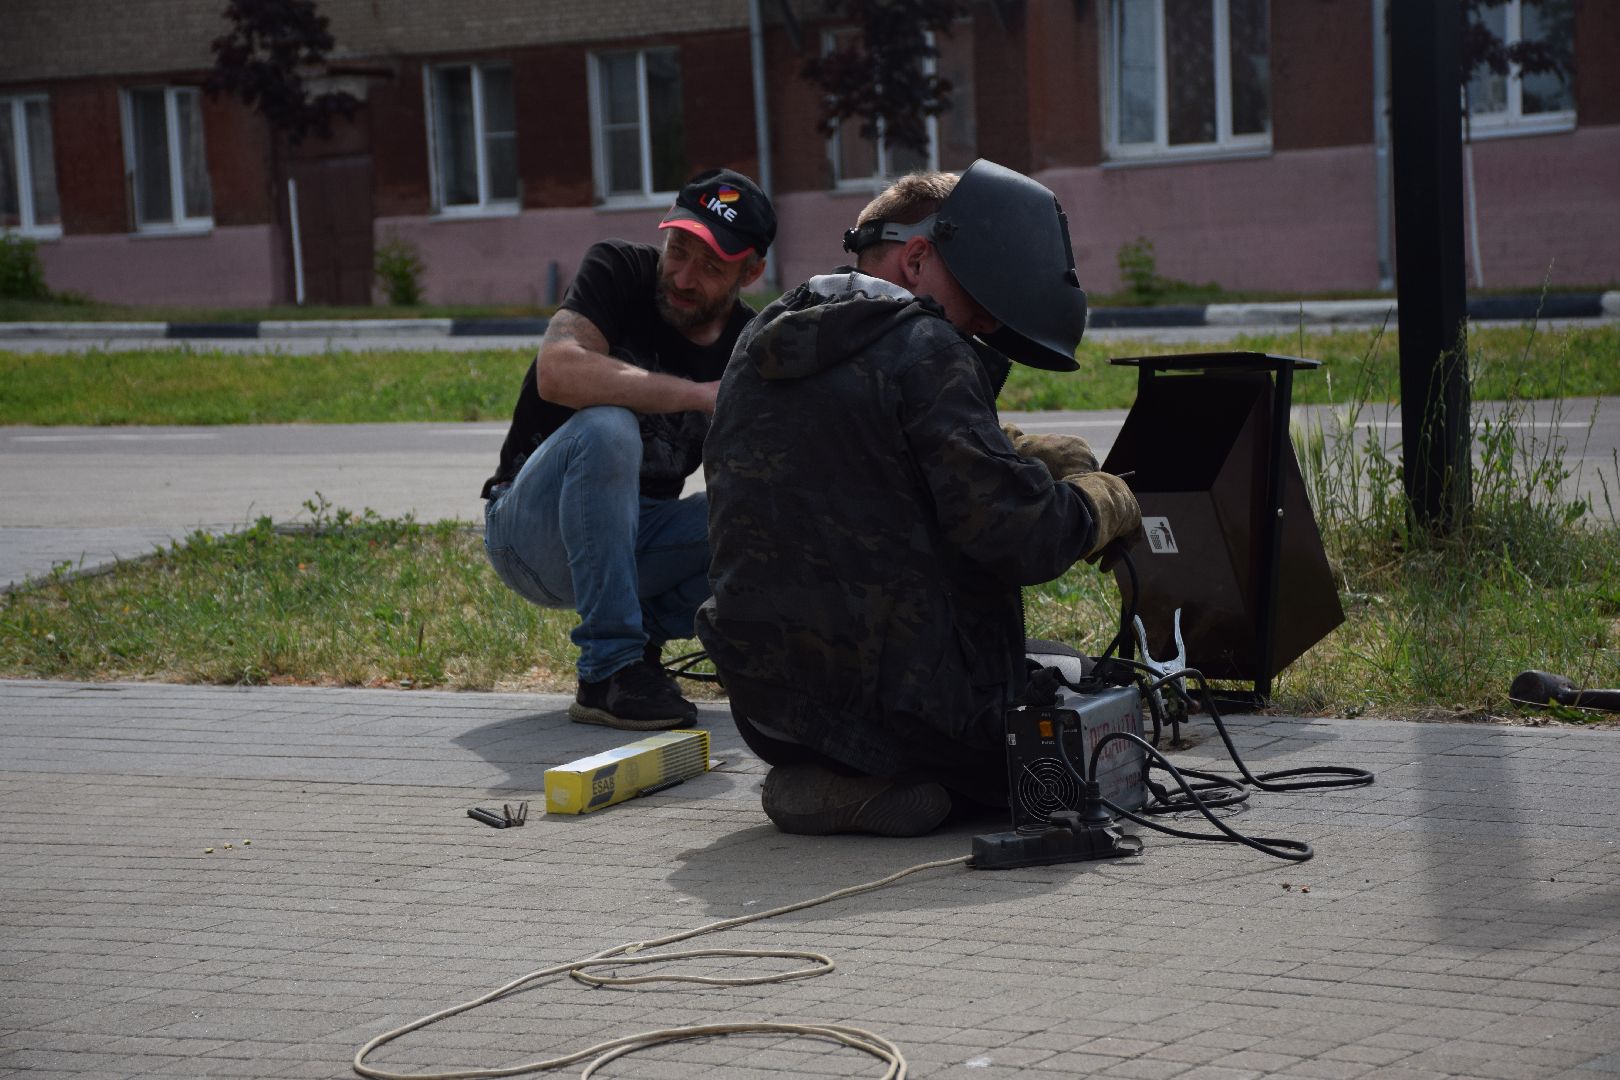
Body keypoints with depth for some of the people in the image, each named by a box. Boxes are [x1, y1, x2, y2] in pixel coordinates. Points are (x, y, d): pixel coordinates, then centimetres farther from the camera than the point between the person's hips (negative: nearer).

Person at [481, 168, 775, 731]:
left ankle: (646, 628, -1)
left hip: (630, 538, 4)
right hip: (532, 531, -4)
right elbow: (558, 371, -34)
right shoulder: (619, 271, -14)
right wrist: (701, 396, -33)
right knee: (606, 426, -35)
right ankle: (610, 668, -30)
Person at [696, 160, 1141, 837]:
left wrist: (1033, 455, 8)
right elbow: (1018, 537, -21)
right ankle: (882, 784, -4)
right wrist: (1102, 502, -1)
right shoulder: (922, 349, -14)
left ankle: (827, 778, 7)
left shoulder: (761, 344, 12)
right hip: (896, 700, -8)